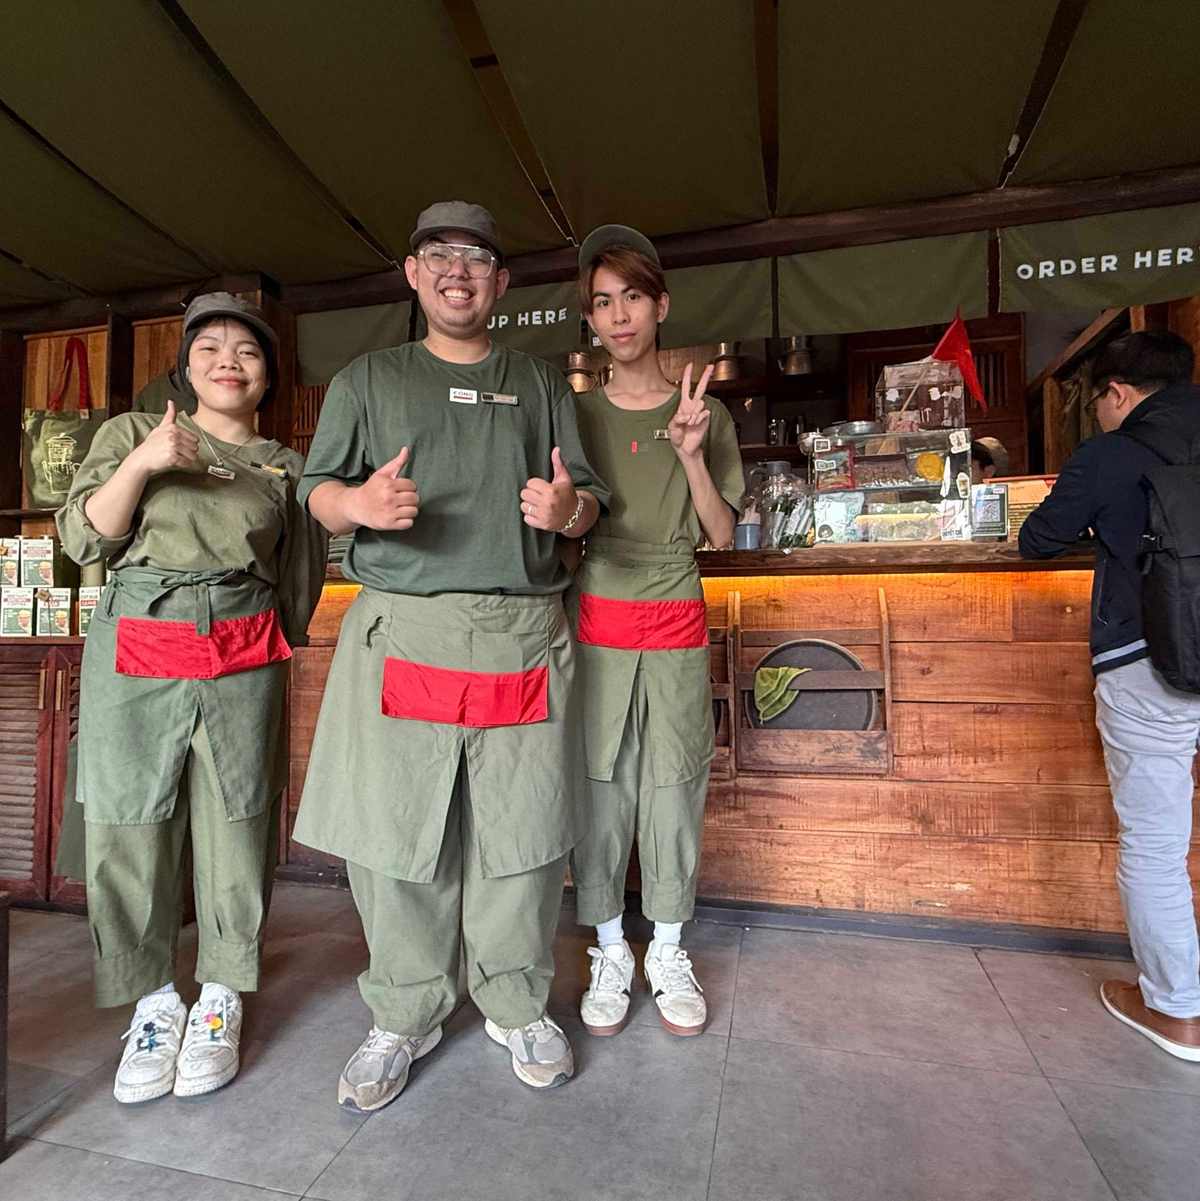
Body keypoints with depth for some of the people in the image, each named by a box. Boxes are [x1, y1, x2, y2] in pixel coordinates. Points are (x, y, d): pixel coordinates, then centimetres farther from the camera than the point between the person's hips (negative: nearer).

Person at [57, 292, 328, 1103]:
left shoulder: (285, 468, 13)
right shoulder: (131, 432, 11)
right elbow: (83, 539, 2)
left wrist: (279, 647, 8)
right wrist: (140, 464, -12)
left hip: (242, 661, 0)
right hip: (134, 652, 0)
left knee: (235, 828, 4)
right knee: (129, 829, 4)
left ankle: (221, 1000, 22)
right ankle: (154, 1000, 24)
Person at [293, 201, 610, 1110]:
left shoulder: (542, 385, 18)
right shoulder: (367, 380, 17)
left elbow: (590, 502, 13)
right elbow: (318, 492, 10)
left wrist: (567, 507, -11)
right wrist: (359, 504, -13)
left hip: (524, 634, 1)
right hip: (401, 632, 0)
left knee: (521, 830, 4)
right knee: (395, 830, 3)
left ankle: (516, 1006, 26)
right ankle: (407, 1017, 25)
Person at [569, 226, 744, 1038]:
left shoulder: (705, 414, 7)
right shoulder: (576, 415, 6)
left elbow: (722, 534, 3)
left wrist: (692, 457, -9)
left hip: (676, 622, 1)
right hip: (596, 620, 0)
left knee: (674, 789, 6)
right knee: (599, 790, 4)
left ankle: (668, 953, 27)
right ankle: (611, 953, 24)